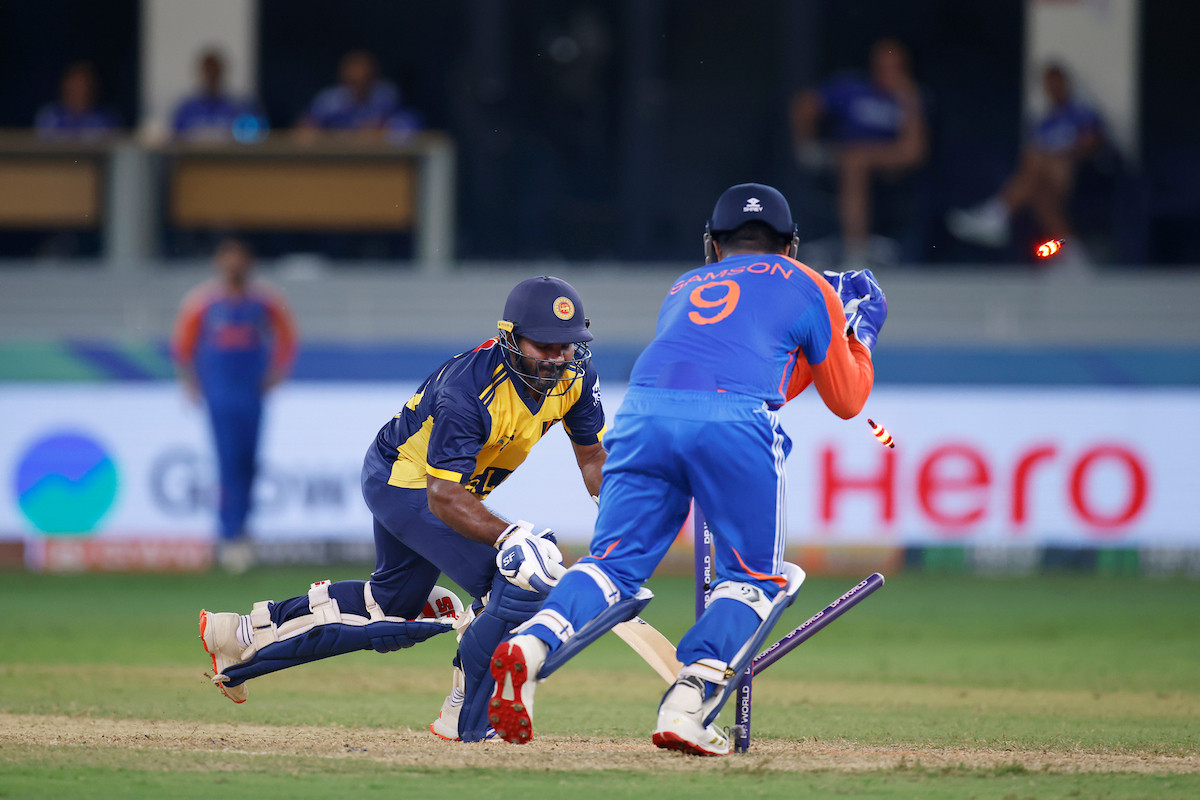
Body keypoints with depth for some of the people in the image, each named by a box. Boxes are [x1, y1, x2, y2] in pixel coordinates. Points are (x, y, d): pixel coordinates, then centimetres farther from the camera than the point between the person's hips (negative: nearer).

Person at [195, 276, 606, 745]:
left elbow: (591, 455, 0)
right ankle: (468, 718, -9)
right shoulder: (470, 387, -36)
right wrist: (510, 537, -53)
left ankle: (246, 633, 37)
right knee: (521, 581, -23)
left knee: (392, 604, 25)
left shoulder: (574, 374, -14)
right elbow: (443, 497, -38)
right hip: (407, 483, -9)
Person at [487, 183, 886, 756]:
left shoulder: (683, 288, 36)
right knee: (756, 577, 11)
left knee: (614, 564, 5)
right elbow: (846, 400, 30)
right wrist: (859, 330, 47)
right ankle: (687, 701, -11)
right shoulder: (808, 287, 25)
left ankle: (531, 643, -24)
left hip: (642, 410, 3)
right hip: (734, 424, -3)